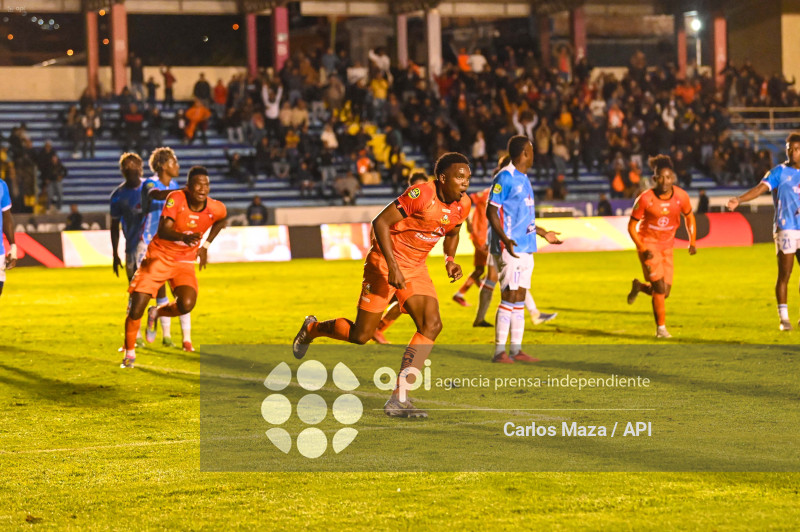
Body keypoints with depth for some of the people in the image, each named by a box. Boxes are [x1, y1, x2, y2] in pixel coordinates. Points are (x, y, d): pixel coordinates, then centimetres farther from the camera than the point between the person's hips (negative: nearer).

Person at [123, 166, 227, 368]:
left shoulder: (216, 209, -11)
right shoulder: (176, 198, -21)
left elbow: (221, 219, 16)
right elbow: (163, 230, -33)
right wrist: (183, 237, -52)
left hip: (184, 263, 2)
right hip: (159, 256, -2)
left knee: (186, 305, -23)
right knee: (136, 309, -8)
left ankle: (157, 313, 12)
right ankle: (129, 353, 16)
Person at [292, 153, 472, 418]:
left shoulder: (462, 204, -2)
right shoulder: (421, 195, -25)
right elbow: (381, 222, -22)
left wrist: (450, 260, 2)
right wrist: (392, 266, -26)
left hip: (416, 268, 6)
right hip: (385, 263, -6)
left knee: (431, 325, -15)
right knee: (361, 335, -1)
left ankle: (398, 398, -13)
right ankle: (312, 328, 32)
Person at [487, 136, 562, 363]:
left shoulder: (523, 179, 18)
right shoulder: (505, 178, -10)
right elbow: (491, 212, -14)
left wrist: (543, 233, 35)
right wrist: (505, 239, -26)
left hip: (525, 249, 9)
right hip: (509, 249, -9)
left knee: (519, 299, 9)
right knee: (510, 297, -10)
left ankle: (516, 350, 11)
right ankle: (499, 351, -7)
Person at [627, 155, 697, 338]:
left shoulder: (681, 196, -11)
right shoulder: (645, 199, -20)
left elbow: (689, 217, 9)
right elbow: (631, 226, -11)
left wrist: (692, 242, 1)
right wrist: (642, 250, -21)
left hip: (667, 245, 4)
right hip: (648, 243, -4)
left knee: (664, 293, 4)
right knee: (659, 288, -15)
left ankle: (639, 287, 35)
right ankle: (661, 328, -3)